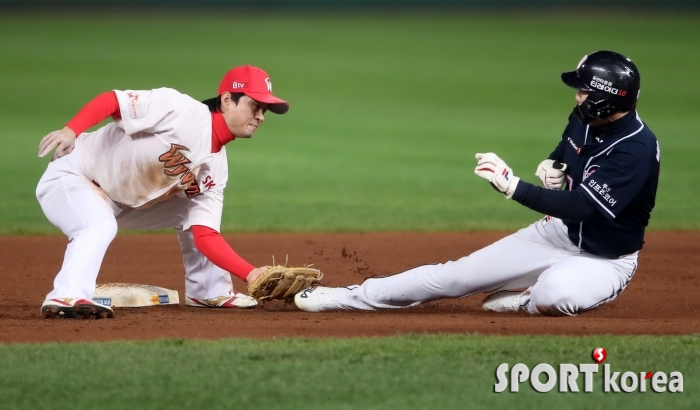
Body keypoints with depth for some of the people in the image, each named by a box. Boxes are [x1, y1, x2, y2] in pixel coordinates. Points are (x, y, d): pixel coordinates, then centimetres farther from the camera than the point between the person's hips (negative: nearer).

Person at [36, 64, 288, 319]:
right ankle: (66, 297, -46)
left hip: (119, 203, 8)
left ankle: (208, 291, 23)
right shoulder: (178, 109, -22)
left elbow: (205, 235, -5)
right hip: (71, 177, -8)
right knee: (101, 226, -37)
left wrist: (250, 274, -17)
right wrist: (70, 130, -42)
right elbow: (109, 100, -25)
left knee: (191, 213, 11)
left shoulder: (214, 167, 0)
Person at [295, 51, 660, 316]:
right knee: (458, 274, 1)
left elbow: (577, 207, -36)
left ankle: (529, 301, -6)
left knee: (555, 294, -41)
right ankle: (352, 297, 9)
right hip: (557, 233, 7)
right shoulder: (584, 118, -4)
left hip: (604, 260, -7)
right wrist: (551, 167, -4)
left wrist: (511, 185, -40)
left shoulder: (637, 147, -30)